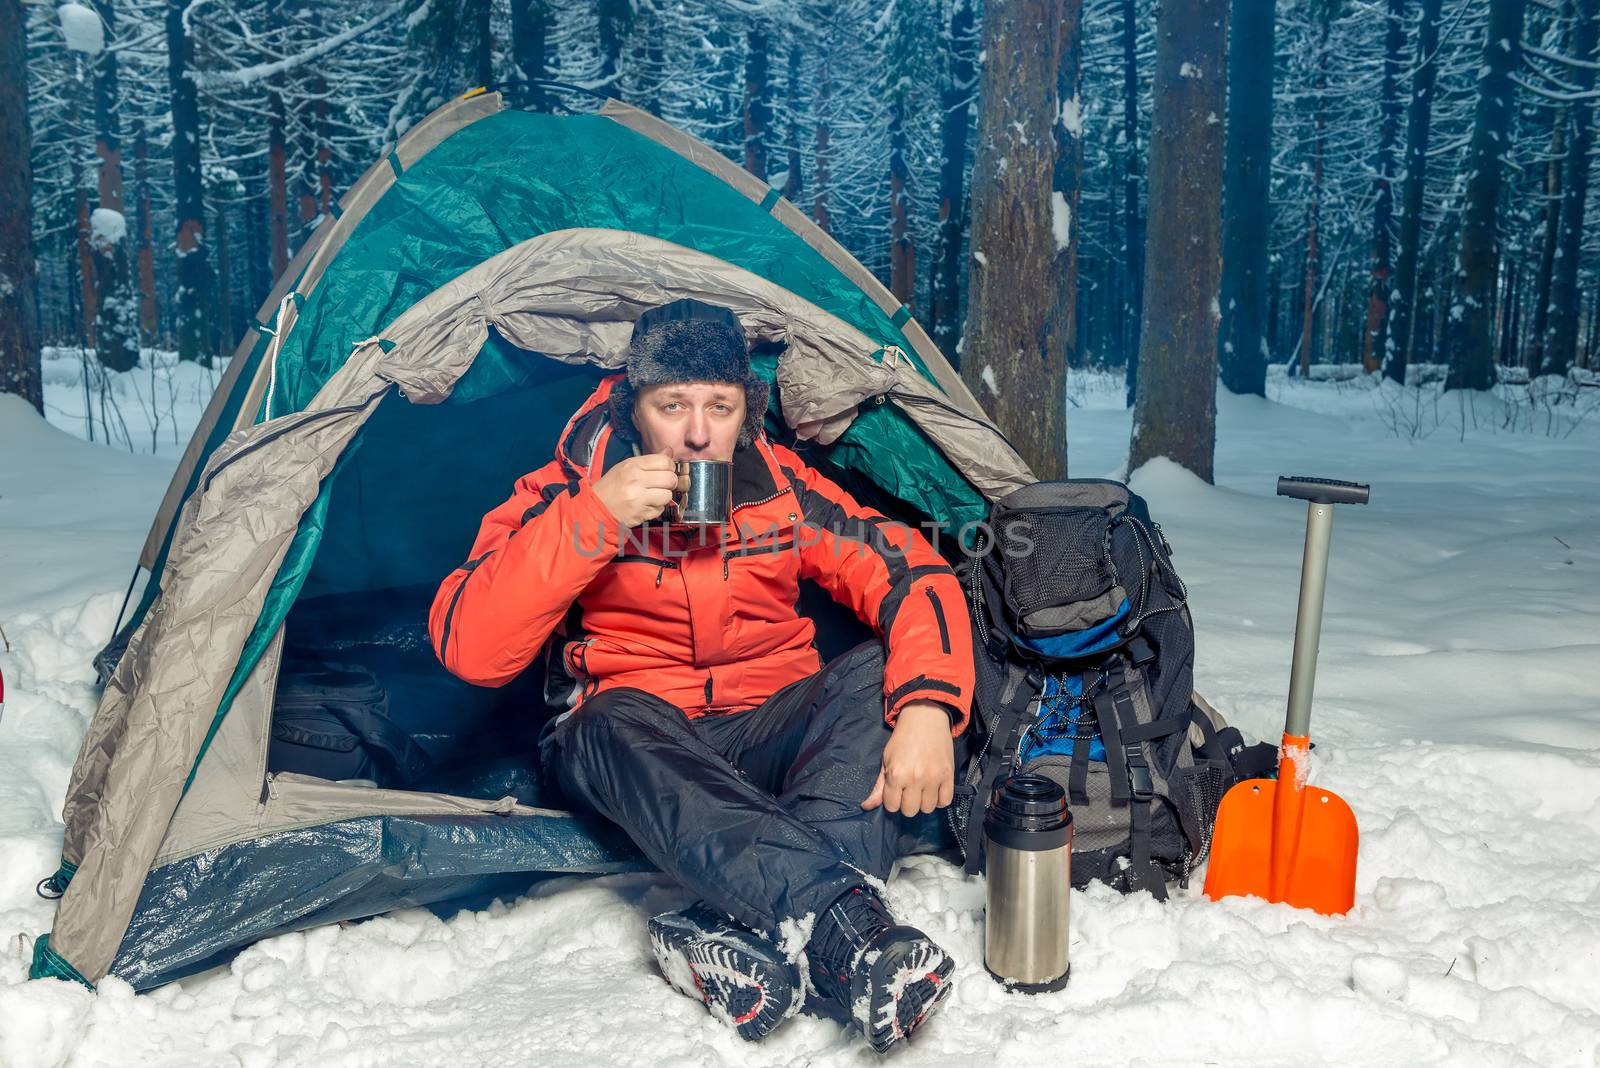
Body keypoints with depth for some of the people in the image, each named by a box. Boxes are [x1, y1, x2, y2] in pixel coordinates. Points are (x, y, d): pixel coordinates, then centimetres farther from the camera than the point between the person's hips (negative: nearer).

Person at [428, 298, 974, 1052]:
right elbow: (468, 650, -20)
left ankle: (754, 937, -42)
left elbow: (915, 577, -8)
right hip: (636, 754, -2)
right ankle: (852, 931, -50)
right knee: (618, 724, -37)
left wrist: (926, 706, -28)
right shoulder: (568, 492, -9)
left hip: (769, 735, 3)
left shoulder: (781, 487, -3)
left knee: (880, 673, -24)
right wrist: (593, 517, -29)